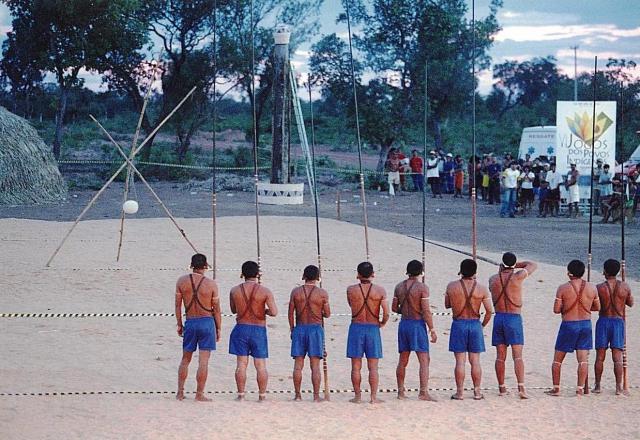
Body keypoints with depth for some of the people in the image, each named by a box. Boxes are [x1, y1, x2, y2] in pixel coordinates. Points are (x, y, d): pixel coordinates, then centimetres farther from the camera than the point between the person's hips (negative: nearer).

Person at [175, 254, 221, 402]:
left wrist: (179, 324, 13)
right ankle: (200, 394, 0)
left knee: (185, 359, 15)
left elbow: (178, 305, 3)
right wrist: (218, 329, 7)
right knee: (203, 361, -1)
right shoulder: (211, 284, -7)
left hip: (190, 323, 2)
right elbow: (216, 309, -2)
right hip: (207, 322, -2)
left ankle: (180, 392, 14)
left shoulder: (181, 281, -1)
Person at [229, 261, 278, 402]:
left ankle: (241, 394, 3)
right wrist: (264, 310, 6)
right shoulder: (265, 291, -8)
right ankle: (262, 395, 5)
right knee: (261, 365, 4)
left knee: (241, 364, 4)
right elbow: (274, 312, -14)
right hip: (259, 330, -1)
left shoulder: (235, 291, -1)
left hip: (241, 328, 1)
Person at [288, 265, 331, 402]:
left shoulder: (296, 292, 1)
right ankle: (316, 396, -1)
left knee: (298, 365, 5)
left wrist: (292, 330, 12)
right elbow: (327, 314, 1)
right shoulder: (322, 293, -4)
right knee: (315, 365, -1)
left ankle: (297, 395, 5)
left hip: (299, 328, 2)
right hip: (316, 328, -2)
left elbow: (291, 313, 2)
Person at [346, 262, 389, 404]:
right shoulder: (380, 290, -5)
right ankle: (374, 397, 2)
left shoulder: (351, 290, -4)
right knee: (373, 367, 4)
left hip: (356, 327, 0)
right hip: (373, 329, 0)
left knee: (356, 366, 6)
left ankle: (358, 396, 8)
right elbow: (386, 313, -9)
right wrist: (382, 323, 12)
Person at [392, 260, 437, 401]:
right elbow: (426, 310, -15)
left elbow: (394, 307, 9)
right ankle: (423, 392, -14)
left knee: (403, 361, 14)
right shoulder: (422, 287, -12)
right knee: (424, 360, -5)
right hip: (418, 324, -6)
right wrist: (432, 329, -10)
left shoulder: (399, 287, 5)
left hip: (404, 324, 6)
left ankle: (400, 391, 19)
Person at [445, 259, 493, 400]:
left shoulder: (452, 286, -6)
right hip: (475, 325, 1)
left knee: (460, 361, 2)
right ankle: (477, 392, 11)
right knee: (475, 361, 8)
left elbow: (447, 305, 7)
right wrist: (483, 325, 9)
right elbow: (489, 311, -6)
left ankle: (459, 392, 3)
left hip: (458, 324, -1)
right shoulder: (482, 289, -6)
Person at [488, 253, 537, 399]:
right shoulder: (518, 277, -8)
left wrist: (501, 270, 28)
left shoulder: (493, 279, 2)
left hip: (499, 317, 4)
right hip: (514, 318, -3)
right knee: (517, 355, -7)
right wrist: (517, 265, 15)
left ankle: (502, 388, 12)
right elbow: (533, 265, 8)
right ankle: (521, 387, -18)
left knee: (500, 356, 8)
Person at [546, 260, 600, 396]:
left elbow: (556, 309, -10)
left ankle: (556, 388, 12)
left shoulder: (563, 288, -11)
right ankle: (580, 388, 0)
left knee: (557, 359, 10)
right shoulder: (592, 288, -2)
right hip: (586, 324, 2)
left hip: (568, 325, -2)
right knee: (583, 359, 4)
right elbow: (597, 307, 9)